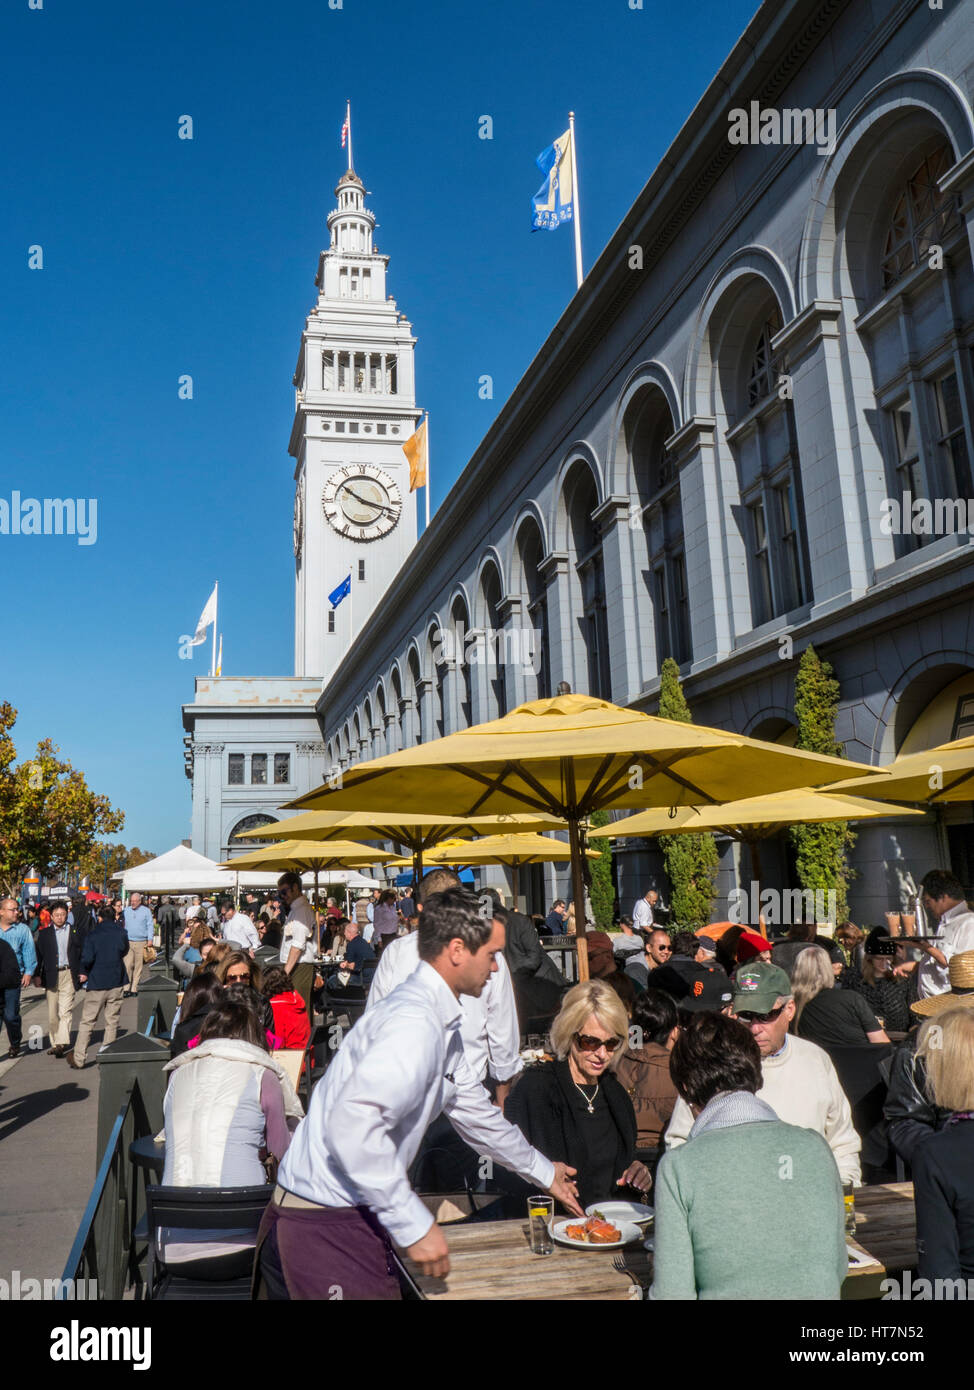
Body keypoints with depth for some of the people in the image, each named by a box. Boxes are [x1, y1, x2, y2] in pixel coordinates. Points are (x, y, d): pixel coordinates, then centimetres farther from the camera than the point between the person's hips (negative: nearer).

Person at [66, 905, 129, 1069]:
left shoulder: (91, 935, -7)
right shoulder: (121, 932, 0)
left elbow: (87, 958, -16)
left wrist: (84, 972, 2)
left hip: (97, 983, -2)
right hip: (117, 983, 2)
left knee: (86, 1022, 6)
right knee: (112, 1022, 10)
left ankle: (78, 1059, 9)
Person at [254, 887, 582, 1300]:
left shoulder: (444, 1028, 11)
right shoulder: (414, 1022, -23)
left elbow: (475, 1112, 25)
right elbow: (352, 1126, -33)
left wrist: (544, 1174, 34)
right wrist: (415, 1225, -26)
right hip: (328, 1229, -10)